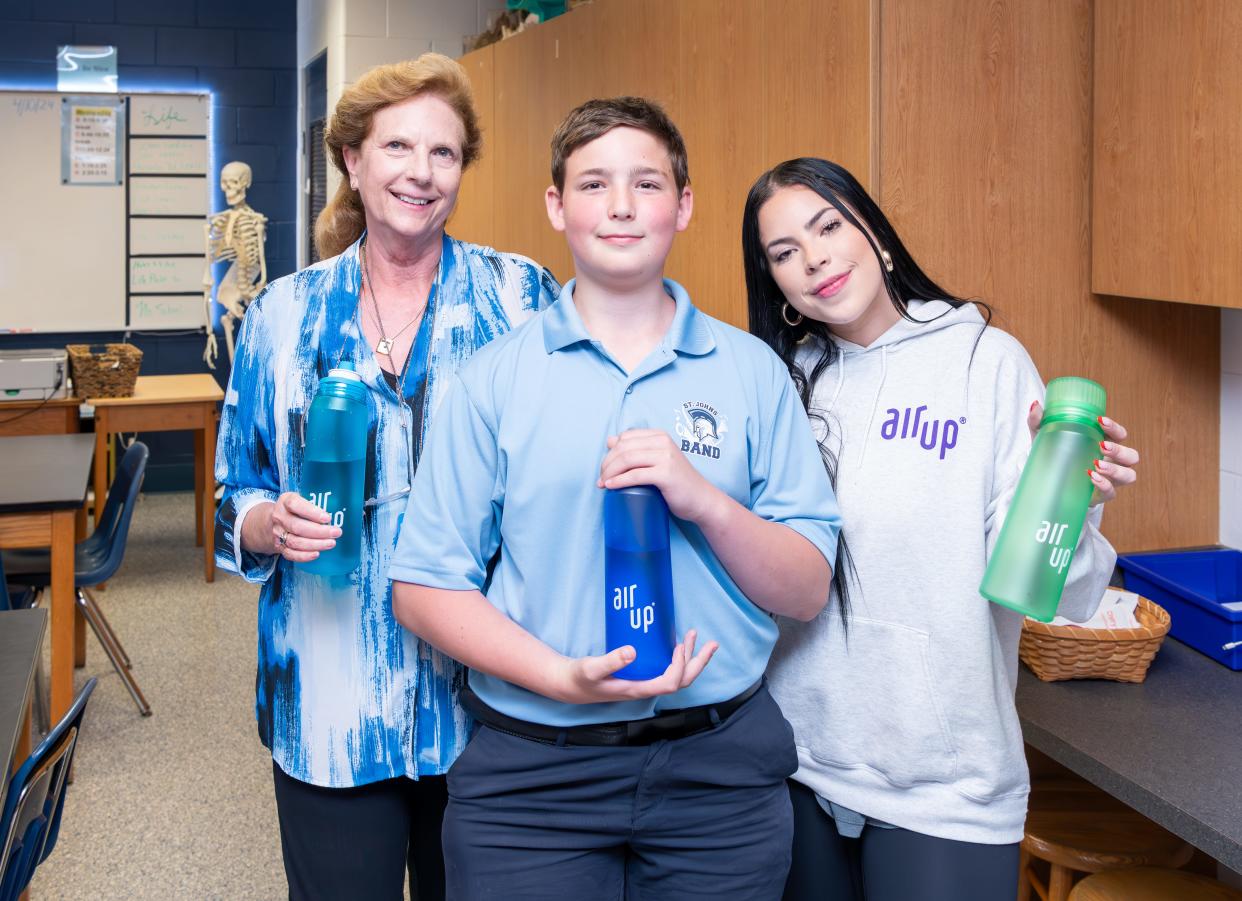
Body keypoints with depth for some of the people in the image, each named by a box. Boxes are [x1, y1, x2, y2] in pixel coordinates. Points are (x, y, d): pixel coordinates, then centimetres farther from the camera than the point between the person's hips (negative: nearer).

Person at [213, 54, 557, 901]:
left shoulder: (522, 297, -2)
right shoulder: (286, 314, 4)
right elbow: (239, 501, 9)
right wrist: (273, 522, -13)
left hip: (481, 693, -1)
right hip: (332, 701, 1)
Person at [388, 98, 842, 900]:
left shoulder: (753, 372, 2)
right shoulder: (497, 377, 0)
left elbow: (806, 591, 1)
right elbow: (425, 588, -3)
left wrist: (707, 502, -17)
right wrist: (563, 677, -17)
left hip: (722, 768, 1)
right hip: (531, 770, -1)